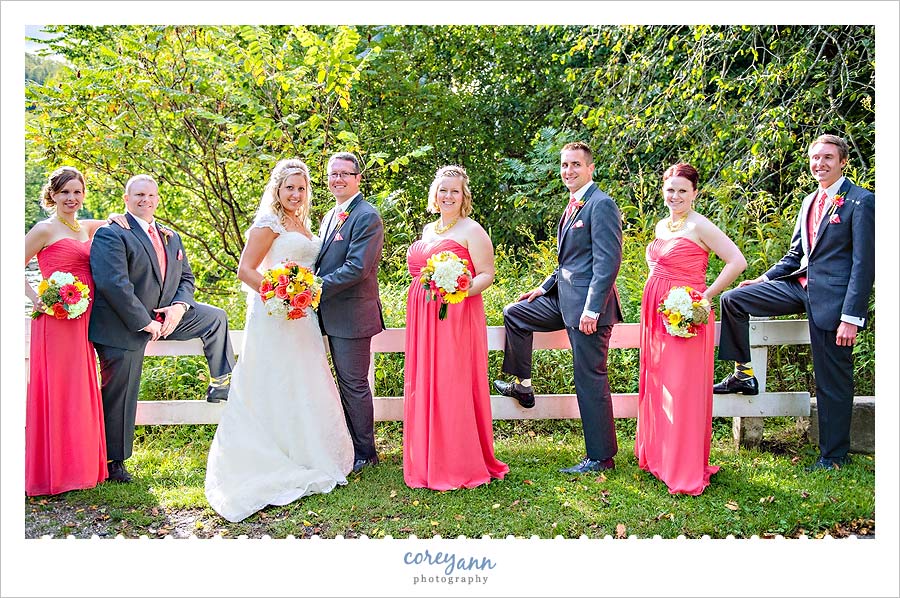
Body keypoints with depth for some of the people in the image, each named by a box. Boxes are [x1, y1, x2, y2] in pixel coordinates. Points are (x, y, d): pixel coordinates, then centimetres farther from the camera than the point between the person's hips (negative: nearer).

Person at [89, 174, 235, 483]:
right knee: (120, 396, 1)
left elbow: (186, 278, 13)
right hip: (124, 326, -7)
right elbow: (113, 284, -23)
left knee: (215, 318, 7)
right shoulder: (111, 235, -13)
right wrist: (144, 322, -22)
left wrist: (179, 306, -9)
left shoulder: (171, 237, 11)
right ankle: (113, 461, 17)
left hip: (163, 316, 7)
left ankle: (221, 384, 16)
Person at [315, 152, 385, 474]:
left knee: (354, 385, 1)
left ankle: (364, 453, 15)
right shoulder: (331, 215, 16)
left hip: (352, 314, -9)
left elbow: (357, 268, -22)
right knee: (346, 382, 17)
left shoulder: (367, 217, -14)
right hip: (332, 314, 9)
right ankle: (350, 444, 30)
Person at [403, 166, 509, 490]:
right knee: (423, 387, 8)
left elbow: (487, 274, -8)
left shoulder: (472, 230, -3)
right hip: (423, 317, 7)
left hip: (458, 315, -7)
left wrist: (462, 290, -24)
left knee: (454, 387, -5)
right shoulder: (428, 230, 18)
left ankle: (462, 465, 6)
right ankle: (429, 462, 19)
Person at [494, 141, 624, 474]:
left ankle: (601, 457, 10)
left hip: (588, 304, -10)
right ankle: (522, 386, 27)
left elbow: (608, 261, -20)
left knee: (590, 380, -3)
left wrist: (592, 310, -23)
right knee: (514, 313, 17)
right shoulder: (573, 206, 16)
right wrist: (544, 288, 17)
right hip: (564, 298, 10)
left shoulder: (601, 205, -13)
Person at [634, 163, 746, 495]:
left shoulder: (699, 226, -11)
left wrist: (707, 296, -14)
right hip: (656, 314, 8)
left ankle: (687, 472, 6)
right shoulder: (661, 226, 13)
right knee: (656, 387, 14)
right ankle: (657, 456, 29)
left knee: (682, 391, -4)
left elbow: (737, 261, -17)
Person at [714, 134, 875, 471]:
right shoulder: (809, 201, 13)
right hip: (799, 284, 7)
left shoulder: (861, 202, -9)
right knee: (732, 299, -2)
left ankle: (834, 456, 19)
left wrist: (851, 317, -18)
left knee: (833, 380, 3)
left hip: (834, 297, -7)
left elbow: (864, 265, -14)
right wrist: (764, 279, 8)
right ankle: (744, 374, 10)